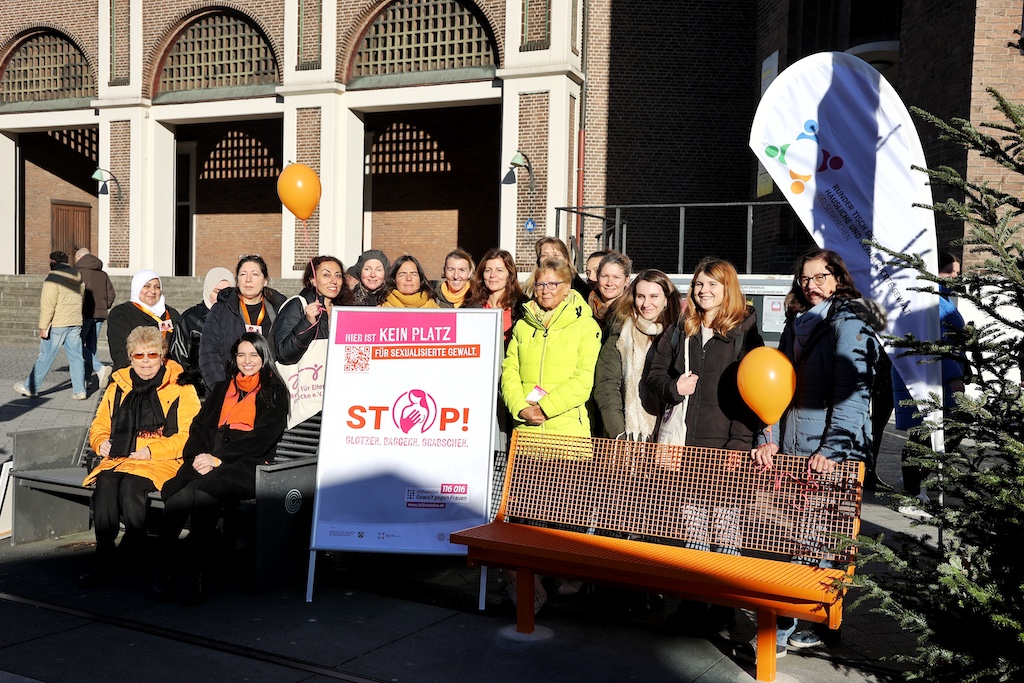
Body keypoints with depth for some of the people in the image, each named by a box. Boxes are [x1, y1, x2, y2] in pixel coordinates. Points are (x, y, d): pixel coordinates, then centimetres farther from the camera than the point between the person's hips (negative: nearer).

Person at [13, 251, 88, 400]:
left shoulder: (53, 278, -12)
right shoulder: (79, 279, 11)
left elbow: (47, 305, -15)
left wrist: (43, 326, -12)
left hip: (57, 325, -6)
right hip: (76, 323, 6)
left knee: (45, 357, 3)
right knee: (76, 357, 5)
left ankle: (30, 388, 13)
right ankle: (79, 391, 4)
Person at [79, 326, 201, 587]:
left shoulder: (180, 389, 5)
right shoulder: (118, 387, 21)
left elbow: (188, 436, -4)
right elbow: (99, 425, 29)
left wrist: (151, 450, -13)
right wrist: (101, 442, 5)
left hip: (162, 461, -4)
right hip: (119, 458, 4)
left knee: (130, 484, -34)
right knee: (105, 483, -29)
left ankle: (133, 547, -17)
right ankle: (103, 562, -25)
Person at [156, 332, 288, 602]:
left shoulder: (275, 392, 11)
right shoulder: (221, 389, 29)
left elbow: (262, 440, -2)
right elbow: (199, 426, 19)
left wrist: (218, 459, -10)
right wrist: (197, 454, -3)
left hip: (246, 465, -4)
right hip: (208, 461, 4)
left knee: (199, 490, -34)